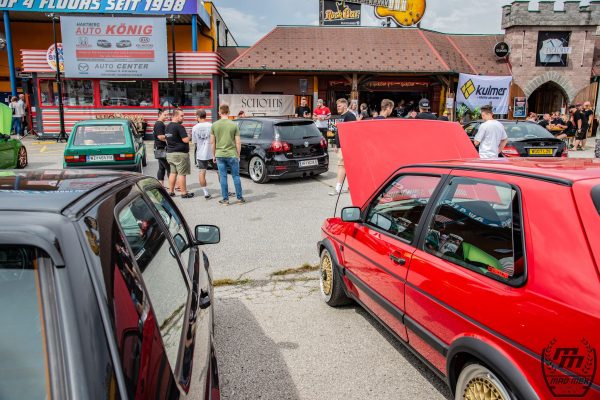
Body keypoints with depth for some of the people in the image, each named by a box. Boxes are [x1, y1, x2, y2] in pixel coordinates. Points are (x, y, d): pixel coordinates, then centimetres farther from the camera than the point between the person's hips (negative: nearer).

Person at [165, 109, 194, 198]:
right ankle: (184, 193, 1)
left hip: (170, 153, 9)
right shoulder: (179, 127, -16)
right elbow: (186, 140, -18)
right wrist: (188, 136, 0)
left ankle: (171, 192, 16)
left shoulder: (167, 127, 13)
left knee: (173, 173, 13)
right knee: (182, 174, -3)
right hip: (180, 154, -9)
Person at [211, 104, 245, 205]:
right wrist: (238, 155, 6)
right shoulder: (234, 125, -4)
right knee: (236, 176, 8)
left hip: (220, 155, 1)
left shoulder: (214, 125, 0)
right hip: (232, 154, -1)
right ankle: (240, 199, 13)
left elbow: (212, 142, 3)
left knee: (223, 177, 6)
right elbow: (238, 143, -4)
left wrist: (214, 155, 13)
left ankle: (225, 200, 10)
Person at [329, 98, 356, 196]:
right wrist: (336, 145, 26)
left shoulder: (349, 116, -11)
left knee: (341, 165, -13)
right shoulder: (341, 116, 21)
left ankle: (338, 189, -15)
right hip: (340, 146, 10)